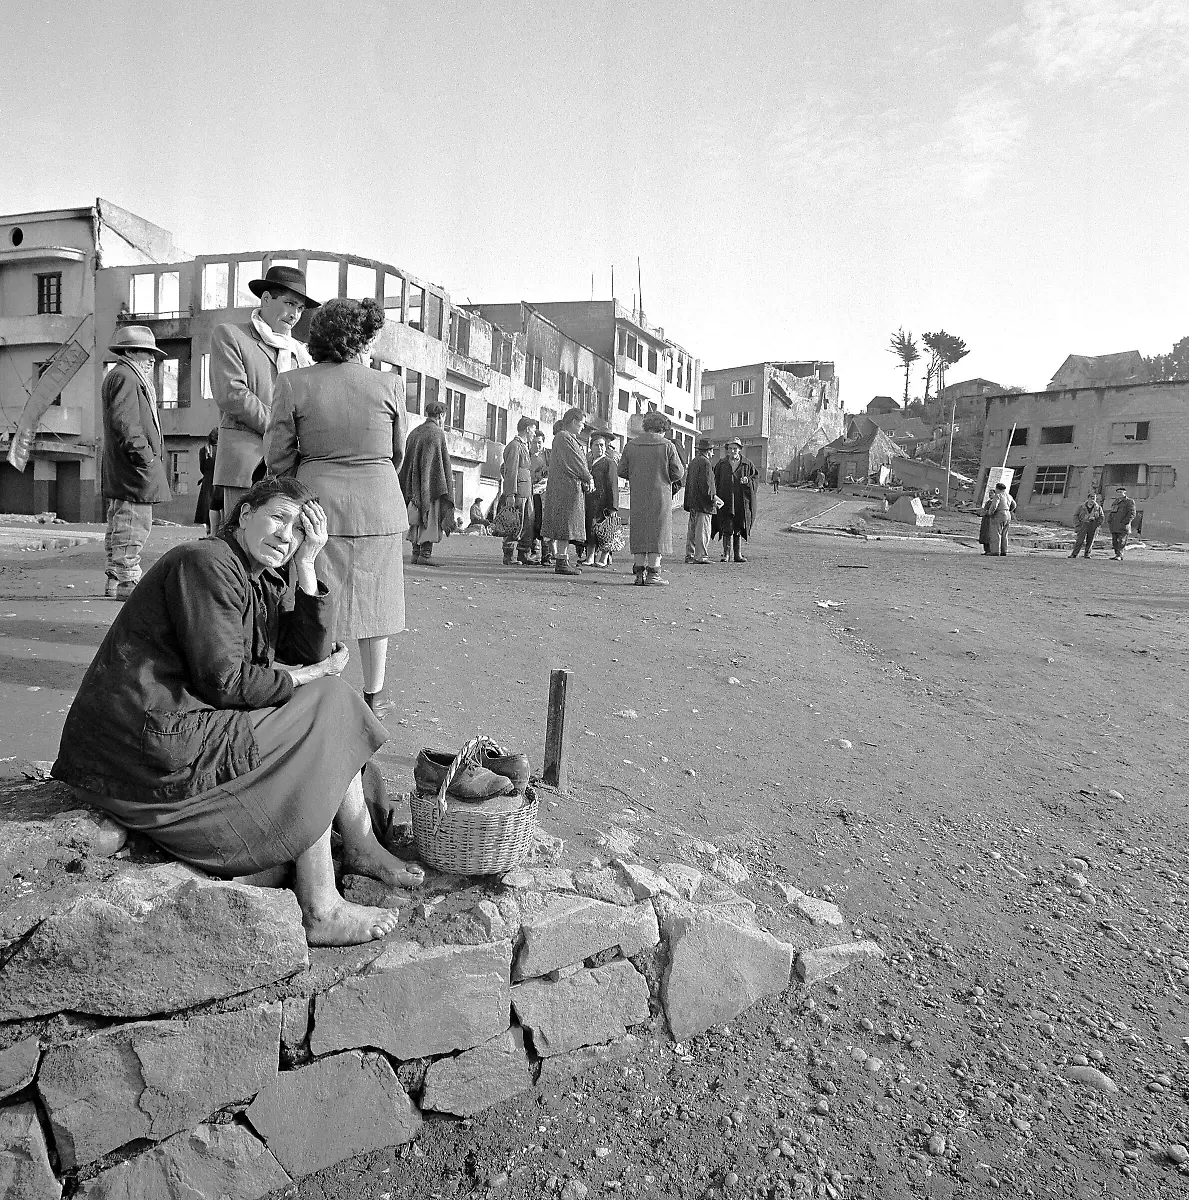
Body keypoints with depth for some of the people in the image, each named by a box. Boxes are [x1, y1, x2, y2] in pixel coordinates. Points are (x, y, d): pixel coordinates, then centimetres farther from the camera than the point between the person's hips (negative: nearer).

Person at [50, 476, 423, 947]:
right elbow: (225, 682, -21)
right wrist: (305, 677, -8)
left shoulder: (261, 581, 14)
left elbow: (310, 657, 4)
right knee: (322, 708, -8)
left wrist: (306, 566, -1)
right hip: (149, 746, -9)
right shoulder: (205, 562, -15)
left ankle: (362, 847, 15)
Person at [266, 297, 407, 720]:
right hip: (379, 504, 0)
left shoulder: (293, 384, -6)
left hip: (318, 501, 0)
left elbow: (279, 458, -2)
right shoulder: (389, 384, -5)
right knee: (374, 594, 12)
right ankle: (374, 694, 22)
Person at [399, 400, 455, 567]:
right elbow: (443, 462, -12)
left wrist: (410, 490, 18)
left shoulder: (414, 433, 14)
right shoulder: (437, 433, -8)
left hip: (415, 485, 7)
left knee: (418, 518, 10)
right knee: (430, 517, -5)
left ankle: (416, 553, 10)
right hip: (431, 484, -7)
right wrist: (446, 488, -9)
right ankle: (425, 553, -10)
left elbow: (407, 460, 15)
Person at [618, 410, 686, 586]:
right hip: (660, 496, -3)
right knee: (658, 532, 2)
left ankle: (639, 573, 10)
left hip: (637, 496, 3)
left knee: (638, 532, 10)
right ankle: (653, 574, 0)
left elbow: (622, 471, 5)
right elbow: (678, 473, -4)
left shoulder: (631, 445, 4)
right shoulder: (667, 446, -5)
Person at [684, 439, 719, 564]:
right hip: (703, 502, -9)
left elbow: (688, 482, 19)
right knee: (703, 530, -6)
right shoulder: (705, 463, -13)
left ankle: (690, 555, 15)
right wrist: (714, 497, -12)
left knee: (692, 529, 12)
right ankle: (701, 556, -6)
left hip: (693, 502, 9)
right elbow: (705, 483, -19)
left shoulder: (693, 462, 15)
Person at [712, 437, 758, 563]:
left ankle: (737, 554, 13)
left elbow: (754, 479, 9)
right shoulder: (721, 464, 7)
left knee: (738, 529, 6)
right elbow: (716, 481, 5)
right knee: (727, 528, -5)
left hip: (741, 501, 1)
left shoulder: (747, 465, 8)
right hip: (725, 500, -1)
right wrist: (715, 497, -6)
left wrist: (748, 481, -13)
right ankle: (726, 553, 0)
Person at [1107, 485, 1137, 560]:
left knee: (1121, 541, -9)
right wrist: (1109, 521, 14)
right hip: (1114, 526, 7)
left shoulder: (1129, 501, 0)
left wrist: (1125, 522, -16)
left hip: (1123, 526, -7)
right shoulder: (1116, 501, 20)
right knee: (1114, 541, 6)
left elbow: (1132, 514, -7)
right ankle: (1116, 554, 13)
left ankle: (1119, 555, -11)